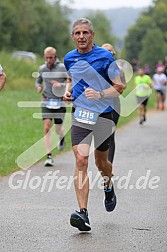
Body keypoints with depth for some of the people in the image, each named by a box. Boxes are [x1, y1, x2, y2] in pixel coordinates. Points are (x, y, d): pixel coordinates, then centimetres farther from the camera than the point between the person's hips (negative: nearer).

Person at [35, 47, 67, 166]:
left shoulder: (63, 68, -6)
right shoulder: (42, 69, 5)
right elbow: (38, 81, 21)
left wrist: (61, 85, -22)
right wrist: (38, 87, -2)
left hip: (60, 102, -2)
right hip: (46, 102, 2)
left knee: (58, 129, 6)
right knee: (47, 127, -13)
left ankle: (62, 137, 46)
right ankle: (49, 156, -10)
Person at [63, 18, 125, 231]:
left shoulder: (105, 57, -7)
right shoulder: (69, 58, 8)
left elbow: (119, 86, -6)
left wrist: (100, 94, -22)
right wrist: (68, 91, 6)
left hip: (103, 115, -2)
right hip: (80, 115, 2)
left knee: (101, 162, 12)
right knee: (81, 160, -15)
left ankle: (108, 188, 49)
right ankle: (83, 213, -20)